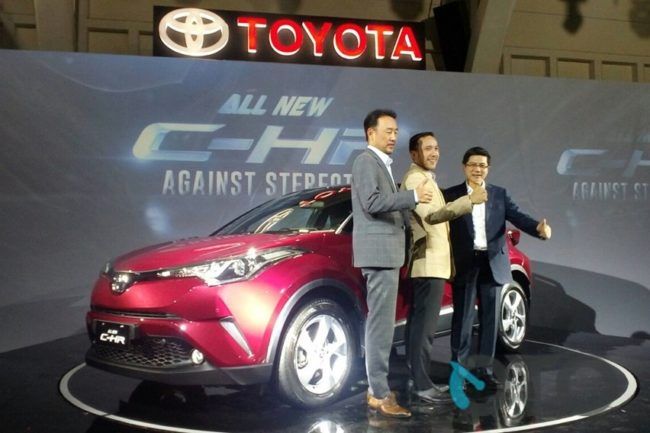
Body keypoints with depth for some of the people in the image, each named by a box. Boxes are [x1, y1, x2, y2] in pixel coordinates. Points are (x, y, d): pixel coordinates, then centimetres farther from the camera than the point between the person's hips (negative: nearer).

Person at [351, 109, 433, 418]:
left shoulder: (382, 164, 20)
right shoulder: (366, 161, -9)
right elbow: (372, 202, -22)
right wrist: (413, 196, -21)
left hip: (386, 251, 11)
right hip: (378, 251, -11)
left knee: (380, 323, 13)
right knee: (382, 324, -10)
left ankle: (377, 387, 20)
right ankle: (379, 394, -7)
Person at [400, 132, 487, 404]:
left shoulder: (425, 178, 21)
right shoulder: (415, 178, -13)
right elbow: (431, 214, -27)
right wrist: (469, 200, -31)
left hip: (430, 262, 11)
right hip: (428, 263, -11)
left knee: (418, 322, 11)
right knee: (425, 324, -12)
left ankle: (415, 378, 17)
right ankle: (421, 384, -11)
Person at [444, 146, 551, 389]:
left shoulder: (499, 194, 9)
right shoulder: (451, 195, 2)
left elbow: (518, 217, -3)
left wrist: (538, 228, -22)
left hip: (493, 263, 3)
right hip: (465, 265, -2)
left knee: (490, 318, 7)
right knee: (463, 318, 2)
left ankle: (484, 369, 16)